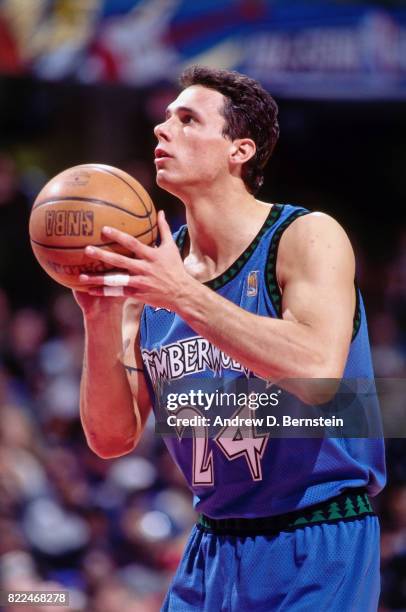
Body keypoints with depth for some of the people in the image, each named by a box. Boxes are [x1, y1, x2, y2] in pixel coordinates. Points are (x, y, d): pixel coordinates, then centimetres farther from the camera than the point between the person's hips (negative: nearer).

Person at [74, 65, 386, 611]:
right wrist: (102, 321, -12)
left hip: (315, 549, -5)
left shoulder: (309, 238, -10)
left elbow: (316, 376, -27)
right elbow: (112, 438, 3)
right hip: (213, 548, 5)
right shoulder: (153, 269, 6)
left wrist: (185, 296, -28)